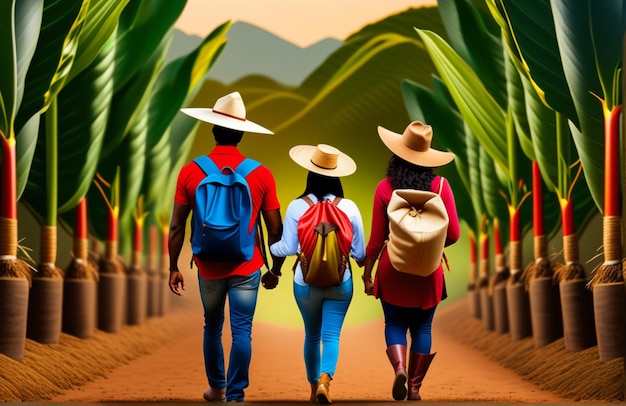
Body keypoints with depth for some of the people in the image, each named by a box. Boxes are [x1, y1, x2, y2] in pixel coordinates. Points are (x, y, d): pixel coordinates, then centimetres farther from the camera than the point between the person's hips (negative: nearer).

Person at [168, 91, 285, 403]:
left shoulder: (190, 172, -8)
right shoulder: (261, 174, -8)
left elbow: (177, 227, -6)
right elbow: (275, 229, -4)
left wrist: (173, 267, 6)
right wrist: (275, 269, 10)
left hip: (208, 267, 2)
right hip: (247, 268, -1)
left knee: (212, 328, 20)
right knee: (241, 332, 4)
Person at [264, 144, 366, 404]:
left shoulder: (297, 207, -11)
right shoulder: (348, 207, -7)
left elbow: (288, 247, -8)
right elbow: (360, 252, -2)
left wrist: (268, 248, 12)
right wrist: (361, 261, 21)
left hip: (306, 283, 1)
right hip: (340, 283, -1)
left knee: (312, 336, 18)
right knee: (331, 335, 1)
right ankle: (325, 379, -22)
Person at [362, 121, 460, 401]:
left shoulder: (385, 188, -8)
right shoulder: (440, 186, -7)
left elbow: (376, 238, -6)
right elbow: (453, 234, -6)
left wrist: (367, 273, 5)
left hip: (393, 269, -1)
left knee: (394, 324, 13)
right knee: (422, 327, 13)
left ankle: (399, 368, -13)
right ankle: (415, 388, 14)